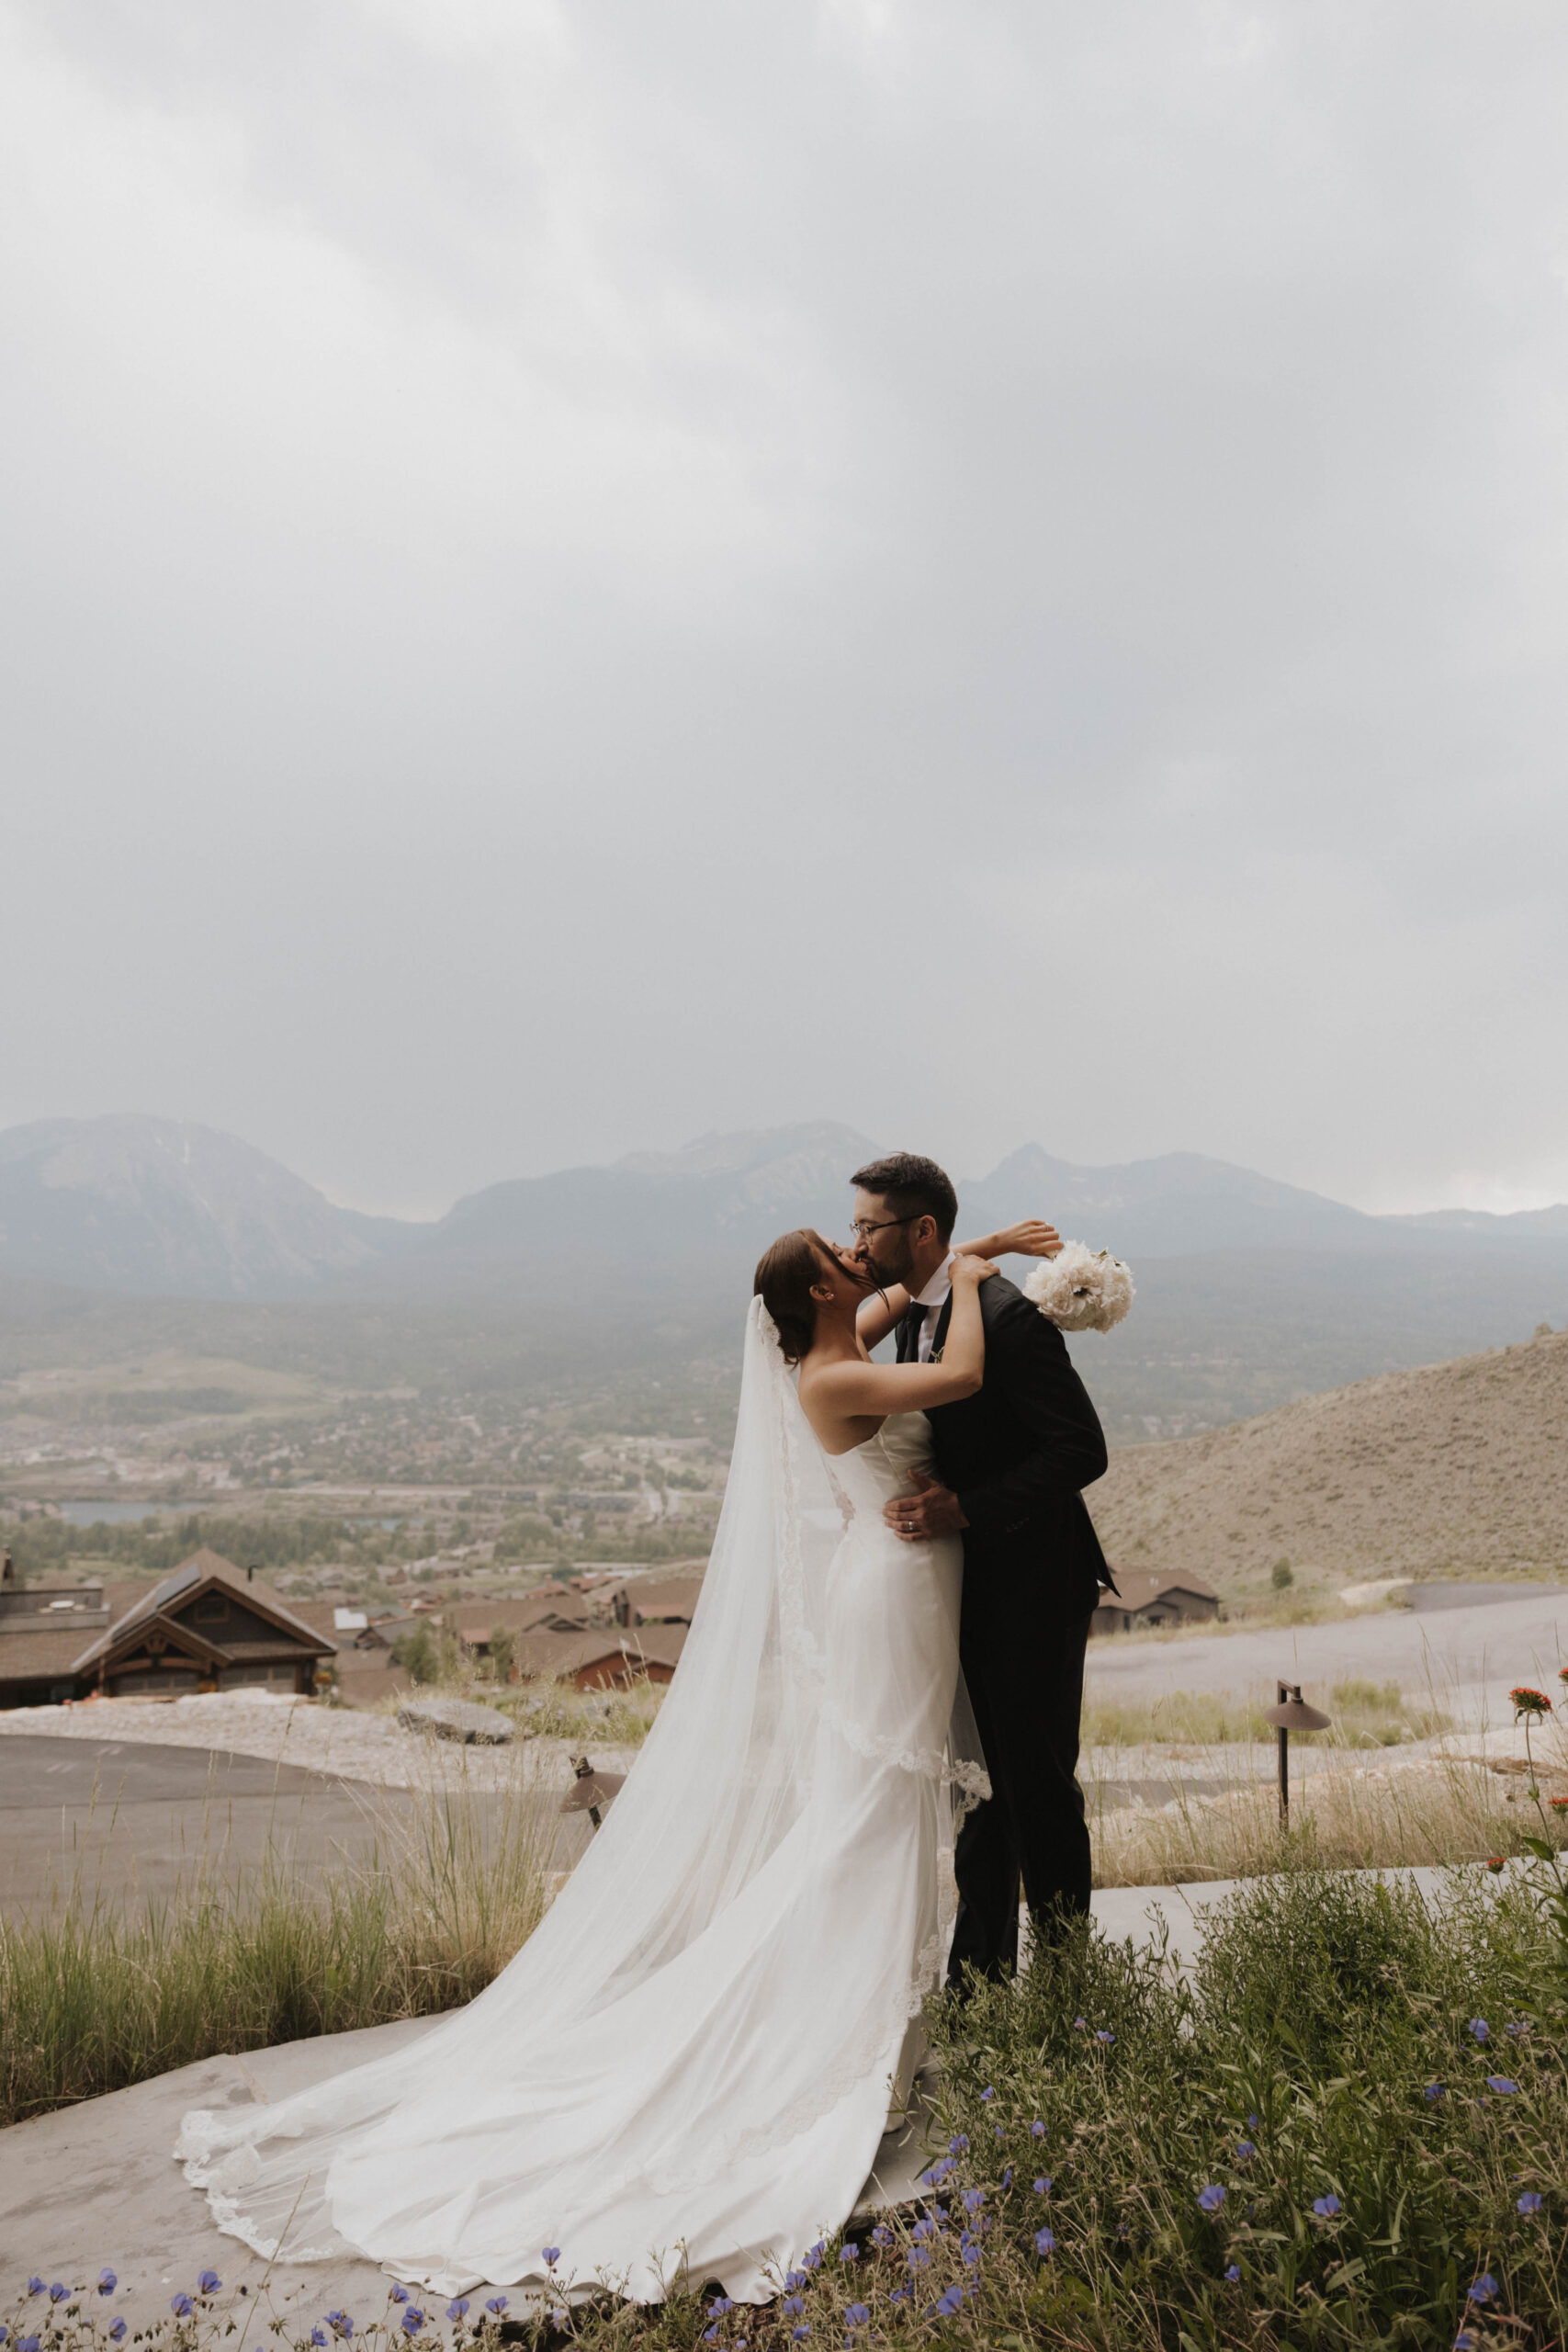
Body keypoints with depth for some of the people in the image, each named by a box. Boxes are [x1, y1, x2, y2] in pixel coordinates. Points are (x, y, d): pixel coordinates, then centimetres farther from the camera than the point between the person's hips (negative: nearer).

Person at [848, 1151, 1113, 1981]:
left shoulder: (1011, 1318, -22)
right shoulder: (909, 1313, 5)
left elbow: (1082, 1450, -23)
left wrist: (964, 1507, -26)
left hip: (1032, 1584, -8)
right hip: (966, 1580, 8)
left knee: (1038, 1778, 4)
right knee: (980, 1774, 16)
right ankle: (981, 1968, 30)